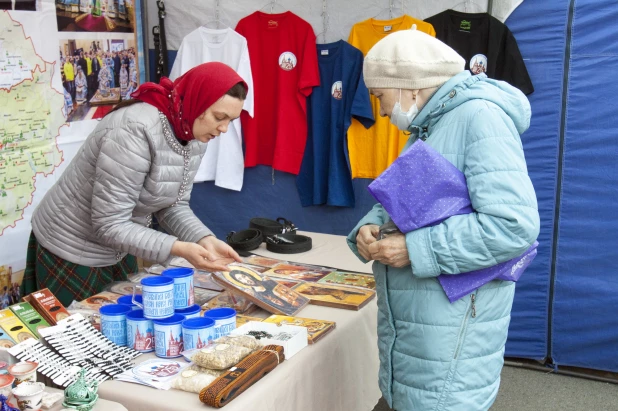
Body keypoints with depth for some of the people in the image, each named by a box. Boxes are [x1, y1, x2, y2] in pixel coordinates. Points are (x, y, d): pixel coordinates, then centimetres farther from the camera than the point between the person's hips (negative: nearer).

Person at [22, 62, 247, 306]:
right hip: (71, 253, -7)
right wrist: (179, 249, -35)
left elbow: (173, 205, -1)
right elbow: (109, 225, -30)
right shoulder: (135, 131, -32)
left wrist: (204, 240, -18)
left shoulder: (195, 136, -7)